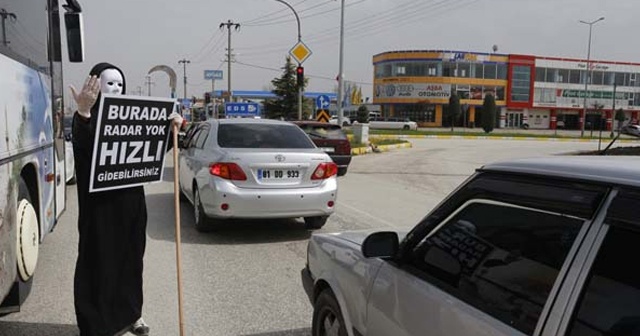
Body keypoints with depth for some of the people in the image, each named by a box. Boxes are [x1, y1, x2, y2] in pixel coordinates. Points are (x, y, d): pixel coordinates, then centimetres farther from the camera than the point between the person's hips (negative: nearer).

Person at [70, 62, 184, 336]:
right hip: (100, 202, -5)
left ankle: (130, 313, 29)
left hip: (131, 201, 6)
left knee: (131, 256, 14)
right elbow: (83, 143, -31)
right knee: (100, 259, 1)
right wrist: (83, 113, -51)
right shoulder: (85, 117, -8)